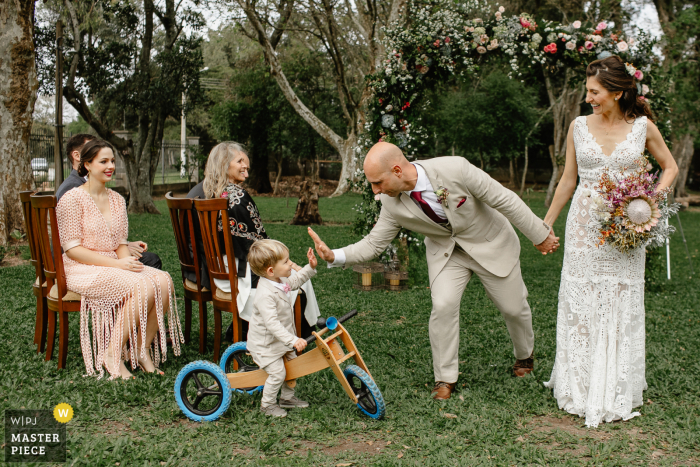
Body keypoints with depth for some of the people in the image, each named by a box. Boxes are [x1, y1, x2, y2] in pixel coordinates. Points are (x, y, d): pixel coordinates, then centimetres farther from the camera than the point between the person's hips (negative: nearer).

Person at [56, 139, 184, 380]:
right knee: (143, 287, -30)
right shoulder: (73, 199, -7)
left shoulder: (117, 199, 14)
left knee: (163, 281, -21)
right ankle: (111, 355, -17)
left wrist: (127, 259, -9)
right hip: (83, 270, -6)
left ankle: (142, 350, -11)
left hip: (115, 266, 6)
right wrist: (116, 264, -20)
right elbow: (72, 249, -12)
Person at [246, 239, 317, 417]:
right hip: (265, 343, -9)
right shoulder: (265, 295, -35)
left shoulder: (281, 281, -4)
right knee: (277, 372, -12)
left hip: (282, 339, 9)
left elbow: (294, 282, 20)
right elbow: (272, 323, -40)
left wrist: (310, 267, 10)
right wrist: (293, 340, -44)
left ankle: (287, 397, 35)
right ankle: (267, 404, 11)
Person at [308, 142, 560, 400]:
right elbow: (373, 243, -11)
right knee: (443, 305, -20)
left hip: (490, 243, -2)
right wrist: (334, 256, -28)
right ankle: (445, 378, 1)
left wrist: (540, 235, -15)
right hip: (445, 250, 2)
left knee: (513, 307, 10)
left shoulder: (455, 169, -35)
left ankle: (525, 355, 43)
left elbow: (505, 199, -24)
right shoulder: (392, 204, -21)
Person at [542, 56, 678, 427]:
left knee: (621, 307, 3)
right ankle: (578, 391, 16)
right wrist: (545, 224, 14)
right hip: (583, 226, 1)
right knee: (580, 305, 3)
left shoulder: (643, 126, -1)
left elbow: (670, 167, 12)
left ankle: (615, 394, 17)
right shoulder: (579, 127, 2)